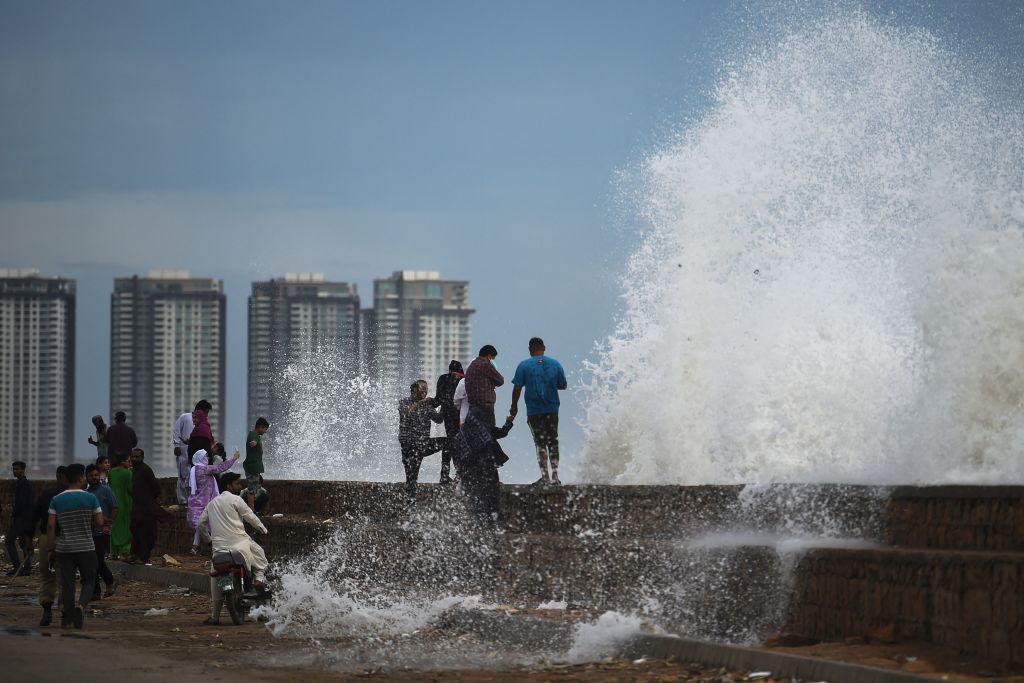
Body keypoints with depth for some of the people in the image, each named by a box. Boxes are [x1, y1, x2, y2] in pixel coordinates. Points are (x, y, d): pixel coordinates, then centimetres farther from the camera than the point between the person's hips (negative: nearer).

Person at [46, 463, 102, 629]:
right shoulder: (90, 498, -5)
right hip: (86, 547, -2)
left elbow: (50, 526, -2)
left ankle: (66, 618, 5)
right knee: (88, 581, 9)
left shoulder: (56, 500, 1)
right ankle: (81, 606, -17)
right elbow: (100, 522, -3)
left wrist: (51, 549, 4)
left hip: (64, 548, 2)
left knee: (67, 584, 7)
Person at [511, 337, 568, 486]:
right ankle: (555, 476, 6)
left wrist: (514, 406, 4)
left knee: (540, 443, 2)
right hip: (552, 409, 2)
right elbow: (563, 386, 8)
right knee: (553, 442, 9)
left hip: (534, 410, -2)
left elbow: (517, 388, -7)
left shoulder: (524, 365, -3)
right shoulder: (555, 364, 4)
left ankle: (545, 476, -3)